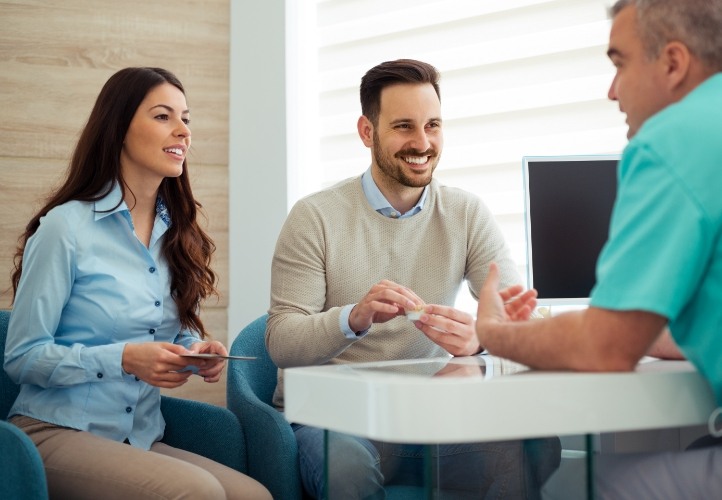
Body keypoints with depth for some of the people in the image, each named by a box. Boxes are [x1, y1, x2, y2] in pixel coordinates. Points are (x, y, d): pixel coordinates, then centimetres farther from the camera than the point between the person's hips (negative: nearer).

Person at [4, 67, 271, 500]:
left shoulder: (180, 233, 11)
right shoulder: (66, 226, -8)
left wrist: (200, 351, -3)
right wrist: (124, 359, -21)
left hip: (142, 441, 6)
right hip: (56, 432, -6)